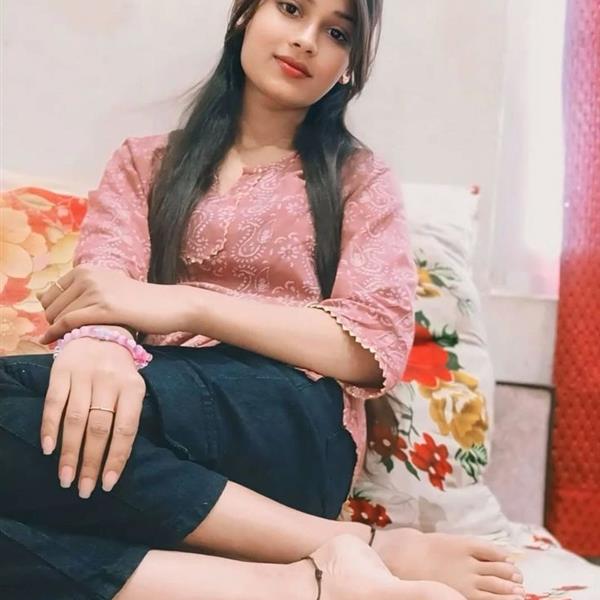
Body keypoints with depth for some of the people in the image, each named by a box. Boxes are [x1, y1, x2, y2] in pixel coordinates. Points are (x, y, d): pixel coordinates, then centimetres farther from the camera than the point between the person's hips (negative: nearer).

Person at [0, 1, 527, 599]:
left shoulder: (358, 177, 14)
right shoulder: (144, 162, 20)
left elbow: (374, 346, -2)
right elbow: (99, 287, 2)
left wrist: (186, 304, -13)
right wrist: (98, 341, -25)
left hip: (289, 424, -3)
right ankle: (355, 549, -29)